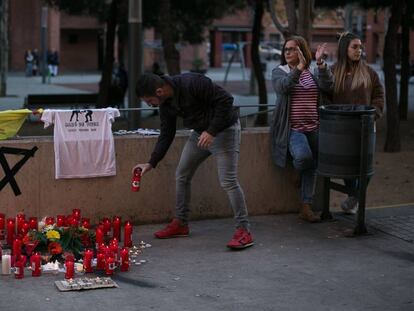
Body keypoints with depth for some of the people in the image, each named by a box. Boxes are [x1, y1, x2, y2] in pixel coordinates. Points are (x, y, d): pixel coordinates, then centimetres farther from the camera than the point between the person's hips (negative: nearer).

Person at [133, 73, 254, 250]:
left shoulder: (191, 84, -28)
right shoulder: (166, 104, -1)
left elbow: (225, 100, -27)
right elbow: (166, 135, 8)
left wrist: (212, 131, -27)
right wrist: (151, 163, 4)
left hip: (224, 130, -9)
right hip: (199, 133, 9)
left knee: (228, 181, -15)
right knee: (181, 176, 11)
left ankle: (243, 231, -9)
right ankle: (180, 224, 24)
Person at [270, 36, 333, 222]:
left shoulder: (312, 73, 12)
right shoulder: (279, 72, 3)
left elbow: (327, 87, -7)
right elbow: (283, 87, -19)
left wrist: (320, 64, -19)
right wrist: (300, 67, -30)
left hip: (313, 128, 4)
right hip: (292, 128, -4)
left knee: (311, 167, 3)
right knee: (303, 155, -30)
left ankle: (306, 208, 11)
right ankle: (297, 172, 6)